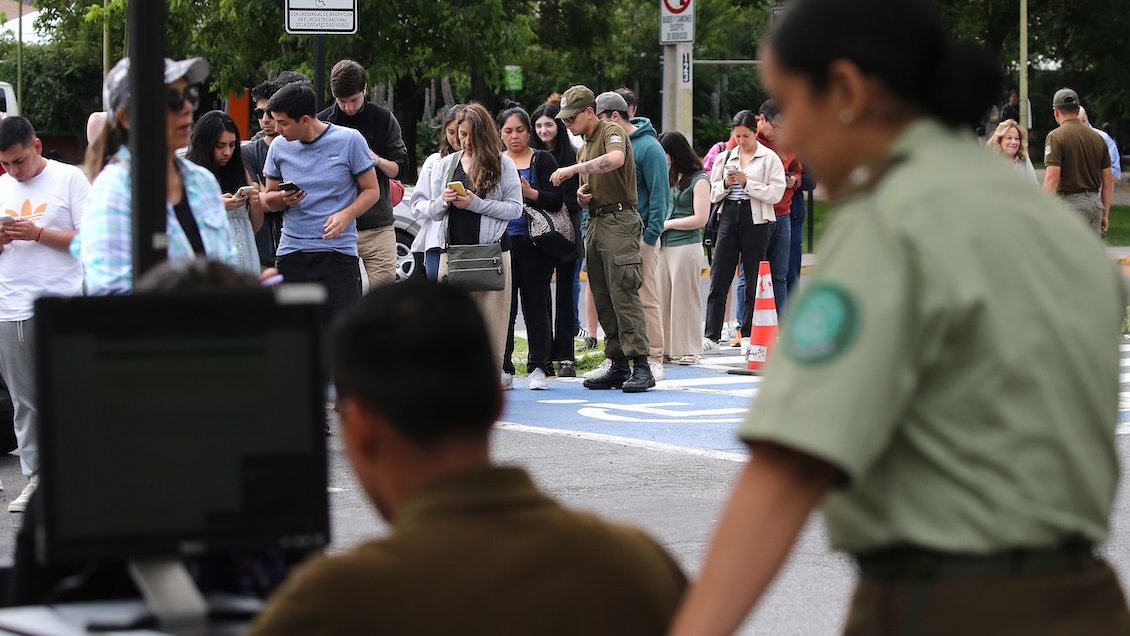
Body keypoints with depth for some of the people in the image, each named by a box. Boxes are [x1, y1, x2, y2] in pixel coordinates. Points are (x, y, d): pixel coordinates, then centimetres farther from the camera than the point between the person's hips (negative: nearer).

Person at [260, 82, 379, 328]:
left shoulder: (349, 140, -3)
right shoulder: (279, 146, 7)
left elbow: (371, 190, 2)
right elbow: (269, 198, 16)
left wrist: (345, 215, -16)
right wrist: (283, 198, -8)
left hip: (339, 251, -3)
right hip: (292, 252, 4)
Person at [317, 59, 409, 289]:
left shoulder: (384, 119, 5)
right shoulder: (322, 122, 5)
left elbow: (400, 168, 7)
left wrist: (377, 160, -13)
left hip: (378, 224, 0)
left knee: (385, 281, -6)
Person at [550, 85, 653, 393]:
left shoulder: (611, 131, -5)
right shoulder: (584, 147, 22)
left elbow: (616, 159, -28)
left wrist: (574, 169, -27)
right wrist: (581, 194, 6)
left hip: (619, 220, -9)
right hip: (595, 222, 9)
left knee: (623, 294, -14)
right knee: (603, 299, 6)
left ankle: (641, 366, -16)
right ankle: (618, 366, 9)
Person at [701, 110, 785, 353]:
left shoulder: (769, 158, 1)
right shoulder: (725, 158, 14)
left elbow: (776, 193, -7)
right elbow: (712, 193, 15)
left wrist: (747, 183, -14)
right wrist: (726, 183, -5)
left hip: (755, 220, -3)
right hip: (729, 217, 3)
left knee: (754, 279, 2)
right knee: (719, 278, -2)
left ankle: (748, 334, 10)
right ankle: (711, 335, -2)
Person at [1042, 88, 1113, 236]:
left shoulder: (1056, 136, -8)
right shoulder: (1097, 138, 11)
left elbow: (1052, 178, -17)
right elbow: (1109, 180, 12)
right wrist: (1105, 214, 19)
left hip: (1070, 202, -6)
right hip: (1094, 203, 6)